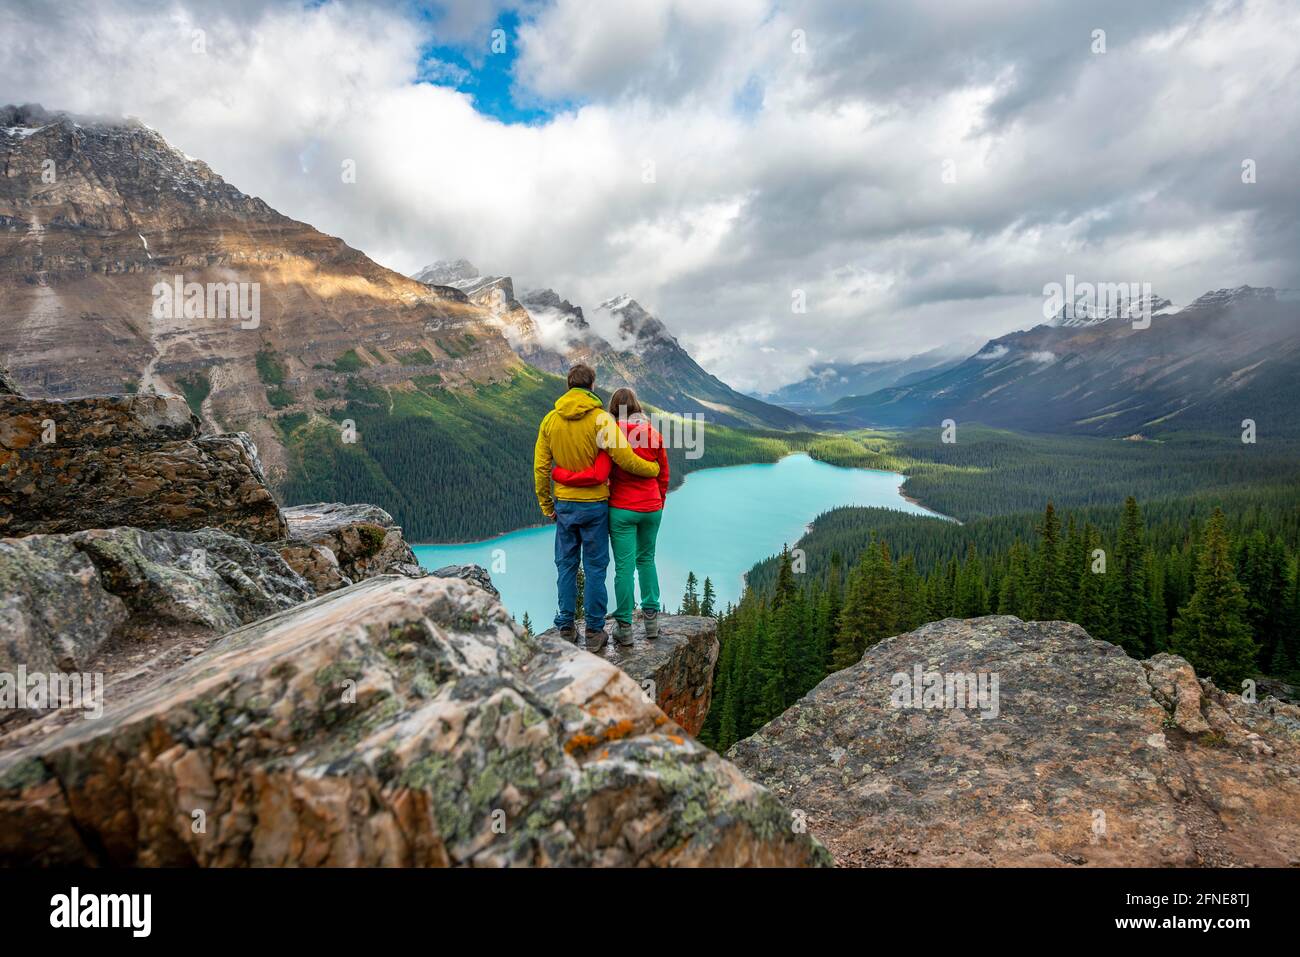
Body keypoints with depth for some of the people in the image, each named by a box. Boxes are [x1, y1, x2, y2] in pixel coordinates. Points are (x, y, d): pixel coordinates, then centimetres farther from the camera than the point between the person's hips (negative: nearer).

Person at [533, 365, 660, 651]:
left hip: (564, 505, 3)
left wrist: (546, 505, 11)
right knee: (595, 568, 6)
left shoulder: (550, 419, 1)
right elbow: (625, 459, -16)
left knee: (566, 566, 13)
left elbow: (540, 467, 2)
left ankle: (566, 628, 19)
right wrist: (654, 469, 3)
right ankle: (594, 632, 13)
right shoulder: (601, 418, -12)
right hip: (595, 504, -3)